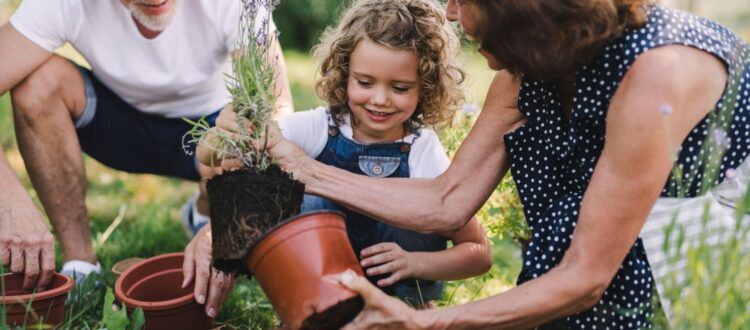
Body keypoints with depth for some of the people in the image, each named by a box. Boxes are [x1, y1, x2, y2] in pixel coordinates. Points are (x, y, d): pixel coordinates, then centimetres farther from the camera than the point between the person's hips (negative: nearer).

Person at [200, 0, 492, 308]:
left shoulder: (425, 154, -20)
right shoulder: (316, 128, -18)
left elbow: (479, 253, -15)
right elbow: (210, 157, -22)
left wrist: (413, 262, -33)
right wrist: (224, 136, -46)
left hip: (398, 286, 0)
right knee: (313, 201, -24)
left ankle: (410, 307, -2)